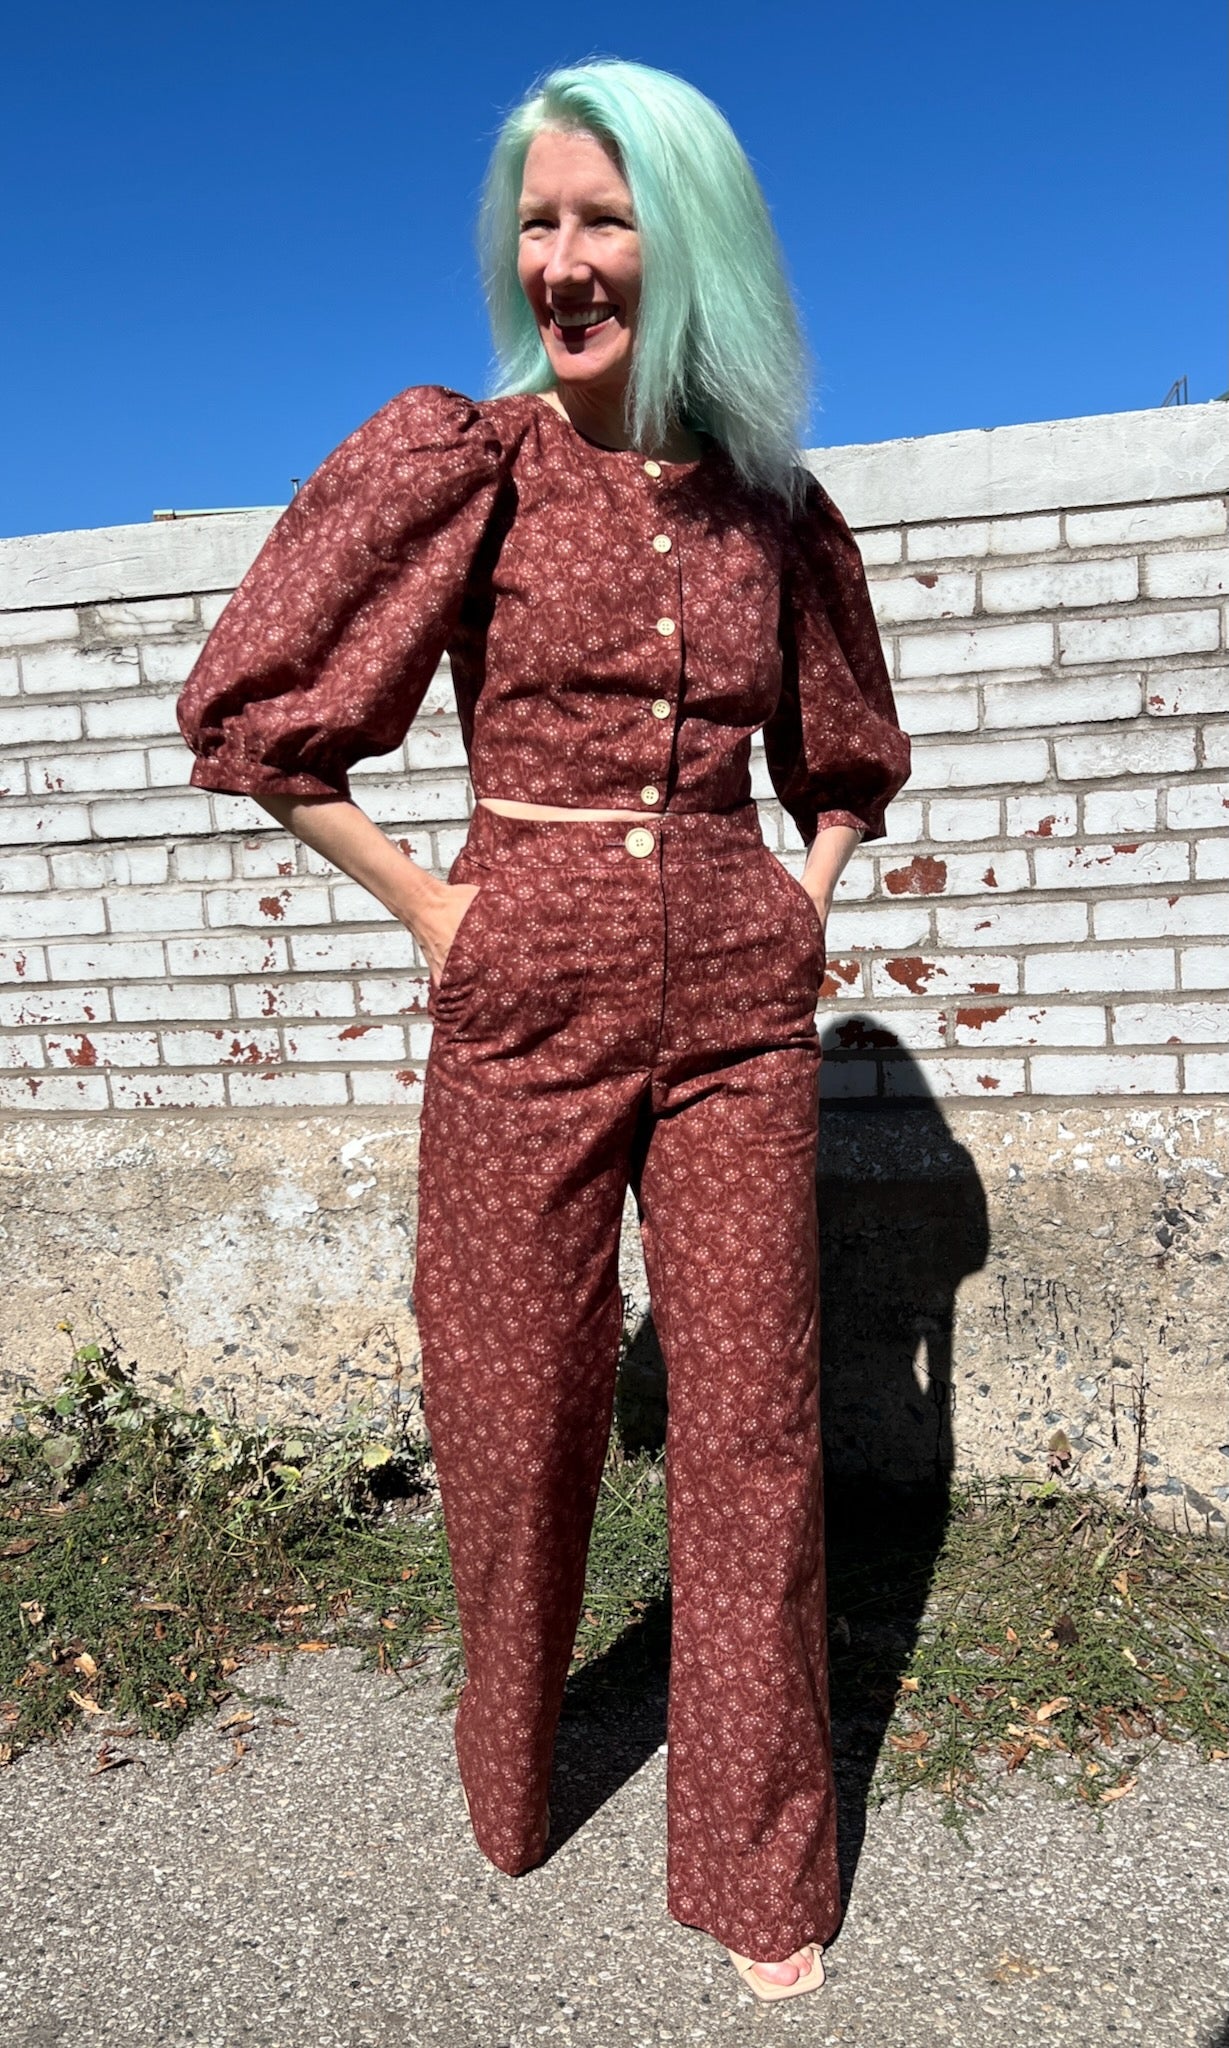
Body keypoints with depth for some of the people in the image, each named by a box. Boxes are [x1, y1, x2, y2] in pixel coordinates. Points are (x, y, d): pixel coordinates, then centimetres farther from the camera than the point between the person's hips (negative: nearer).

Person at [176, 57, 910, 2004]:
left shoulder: (775, 505, 8)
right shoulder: (455, 459, -2)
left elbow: (849, 746, 24)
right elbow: (245, 711, -2)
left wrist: (805, 892, 8)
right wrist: (427, 906, -5)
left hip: (737, 1012, 3)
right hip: (527, 1015, -2)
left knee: (751, 1434, 7)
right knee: (516, 1422, 10)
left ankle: (763, 1878, 30)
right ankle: (510, 1781, 42)